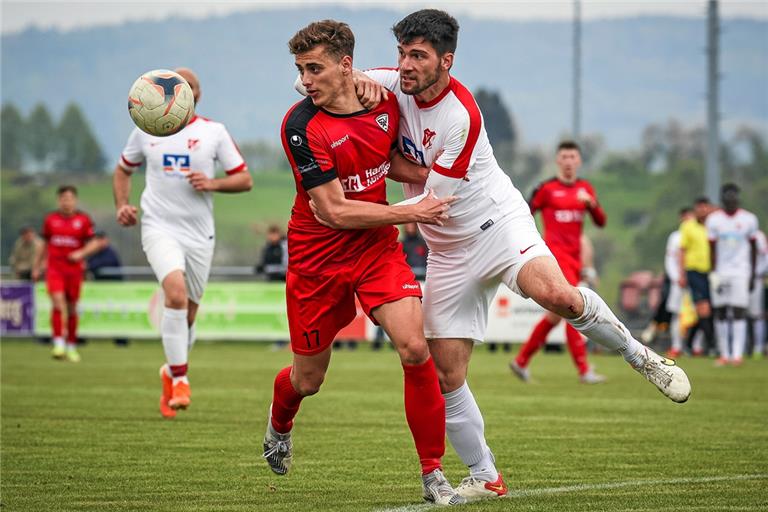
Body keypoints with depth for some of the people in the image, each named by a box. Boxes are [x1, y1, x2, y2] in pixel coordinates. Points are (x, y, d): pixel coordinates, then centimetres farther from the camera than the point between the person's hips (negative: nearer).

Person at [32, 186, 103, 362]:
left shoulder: (83, 220, 1)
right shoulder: (50, 219, 7)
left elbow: (94, 243, 2)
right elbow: (45, 246, 17)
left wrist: (81, 253, -16)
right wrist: (36, 267, 18)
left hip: (74, 268, 0)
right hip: (54, 268, 0)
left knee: (72, 308, 7)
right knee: (58, 303, -18)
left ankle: (71, 347, 20)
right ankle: (58, 343, -19)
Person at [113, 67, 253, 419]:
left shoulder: (214, 132, 2)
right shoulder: (146, 130, 6)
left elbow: (244, 180, 4)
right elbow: (123, 170, 21)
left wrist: (213, 183, -15)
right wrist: (122, 205, 3)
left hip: (199, 234, 2)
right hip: (159, 228, -2)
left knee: (187, 315, 9)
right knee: (176, 293, -27)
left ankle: (171, 372, 36)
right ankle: (180, 380, -22)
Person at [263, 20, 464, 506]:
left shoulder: (386, 105, -5)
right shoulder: (302, 125, -20)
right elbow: (335, 211, -21)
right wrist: (412, 212, -18)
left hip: (379, 247, 3)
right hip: (318, 258, -3)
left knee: (415, 348, -17)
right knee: (308, 380, 9)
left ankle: (433, 473, -5)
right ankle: (279, 425, 47)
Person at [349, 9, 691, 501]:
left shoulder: (461, 115, -23)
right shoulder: (397, 85, -5)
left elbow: (433, 203, -20)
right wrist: (358, 81, -23)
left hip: (496, 222, -6)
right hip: (449, 250, 6)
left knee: (556, 294, -35)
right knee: (447, 376, -2)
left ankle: (640, 354, -10)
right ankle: (485, 478, 12)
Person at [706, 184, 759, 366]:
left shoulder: (748, 219, 2)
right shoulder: (714, 219, 2)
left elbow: (753, 248, 8)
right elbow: (713, 248, 2)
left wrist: (753, 274, 5)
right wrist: (713, 273, -6)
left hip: (741, 273, -1)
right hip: (720, 272, 1)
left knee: (739, 313, -9)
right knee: (721, 313, 3)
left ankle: (737, 354, -12)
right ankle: (724, 354, 10)